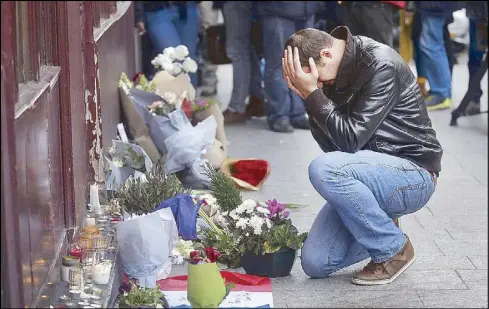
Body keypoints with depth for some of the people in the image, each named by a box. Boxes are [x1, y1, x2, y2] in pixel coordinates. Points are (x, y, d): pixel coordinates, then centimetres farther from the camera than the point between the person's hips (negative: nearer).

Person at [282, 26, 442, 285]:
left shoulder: (381, 66, -20)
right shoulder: (334, 74, 3)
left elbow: (350, 139, -24)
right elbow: (331, 145, -1)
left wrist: (312, 94, -22)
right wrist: (308, 95, -12)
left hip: (412, 174, -7)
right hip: (371, 173, 8)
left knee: (323, 169, -33)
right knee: (315, 263, -6)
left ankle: (394, 248, -13)